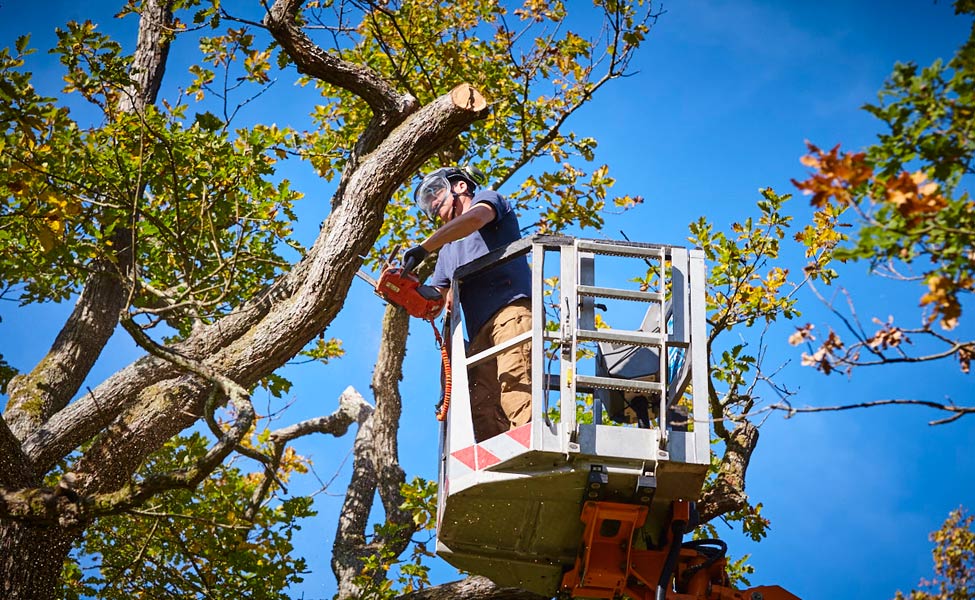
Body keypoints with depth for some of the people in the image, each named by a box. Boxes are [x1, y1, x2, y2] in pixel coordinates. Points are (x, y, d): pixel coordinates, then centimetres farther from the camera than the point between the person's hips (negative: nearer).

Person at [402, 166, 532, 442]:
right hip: (480, 331, 8)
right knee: (483, 408, -9)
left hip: (511, 309, -8)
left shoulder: (488, 199, 15)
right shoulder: (449, 249, 35)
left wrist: (423, 248, -14)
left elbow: (475, 218, -11)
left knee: (515, 391, -26)